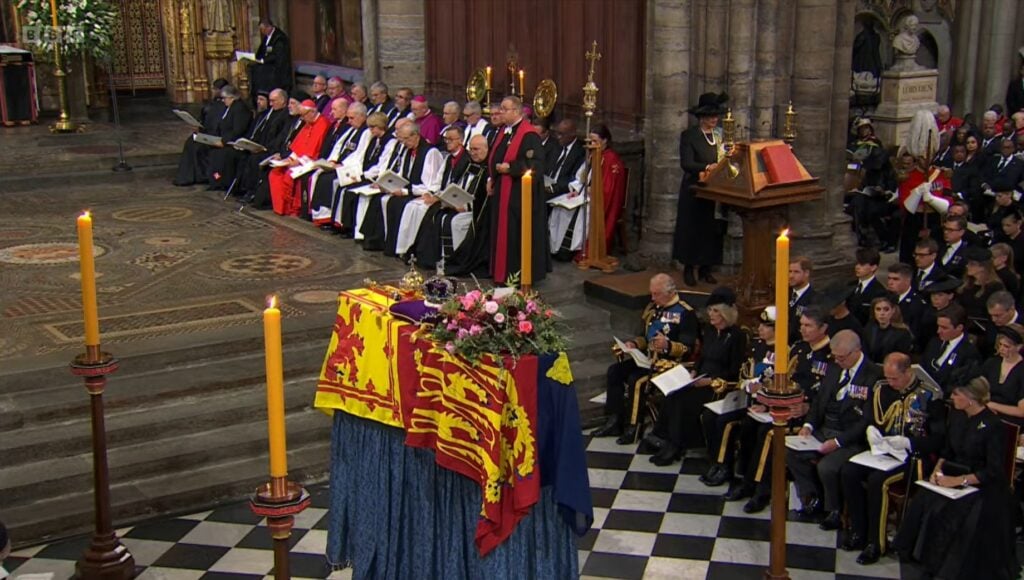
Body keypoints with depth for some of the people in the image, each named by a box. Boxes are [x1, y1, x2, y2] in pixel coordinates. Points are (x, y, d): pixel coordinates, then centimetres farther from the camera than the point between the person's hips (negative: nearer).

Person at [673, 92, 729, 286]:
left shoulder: (720, 134, 12)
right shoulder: (689, 136, -5)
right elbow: (686, 164, -15)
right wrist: (708, 167, -27)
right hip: (695, 191, -5)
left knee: (713, 229, 6)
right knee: (692, 229, -1)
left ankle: (706, 268, 15)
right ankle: (689, 269, 7)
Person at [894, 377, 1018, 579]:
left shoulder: (993, 426, -15)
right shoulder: (956, 415, 6)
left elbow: (994, 472, -16)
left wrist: (959, 480, -21)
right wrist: (938, 469, -2)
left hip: (983, 487, -6)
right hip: (954, 478, 6)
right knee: (920, 503, -21)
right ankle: (920, 556, -8)